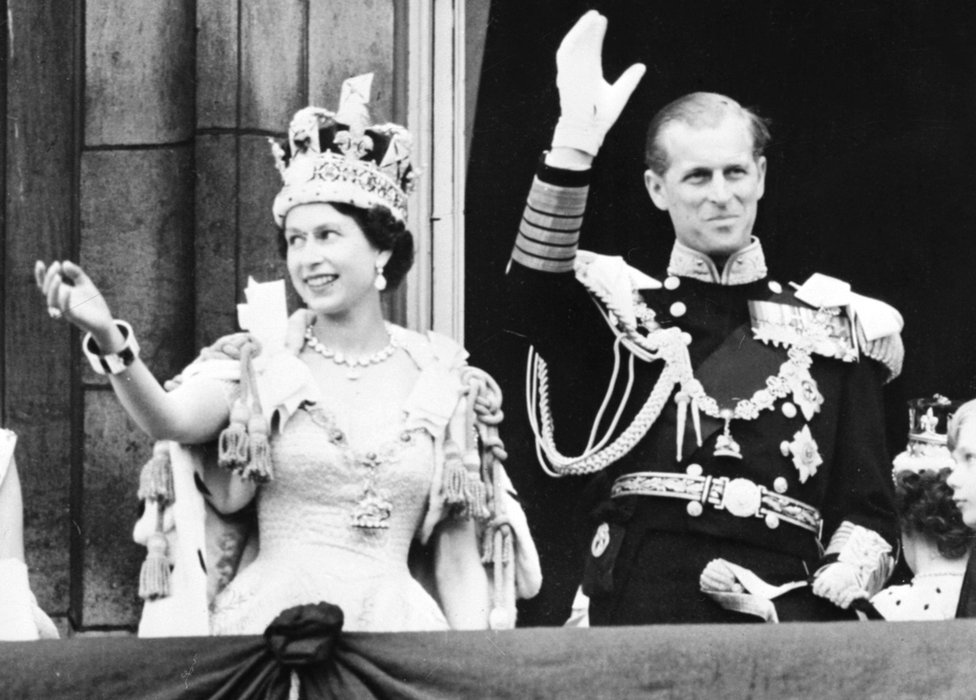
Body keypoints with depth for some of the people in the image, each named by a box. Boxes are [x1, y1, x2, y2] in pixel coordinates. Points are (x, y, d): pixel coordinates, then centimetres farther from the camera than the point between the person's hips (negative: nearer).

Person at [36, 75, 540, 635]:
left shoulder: (443, 382, 7)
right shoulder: (261, 362, 6)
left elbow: (459, 563, 9)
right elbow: (171, 420, -16)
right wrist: (110, 342, -32)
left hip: (394, 630, 1)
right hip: (269, 623, -1)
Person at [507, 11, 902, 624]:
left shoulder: (834, 332, 14)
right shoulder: (621, 311, 11)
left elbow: (868, 511, 12)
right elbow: (536, 292, -11)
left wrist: (812, 599, -7)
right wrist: (575, 143, -23)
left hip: (786, 621, 1)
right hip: (638, 619, -1)